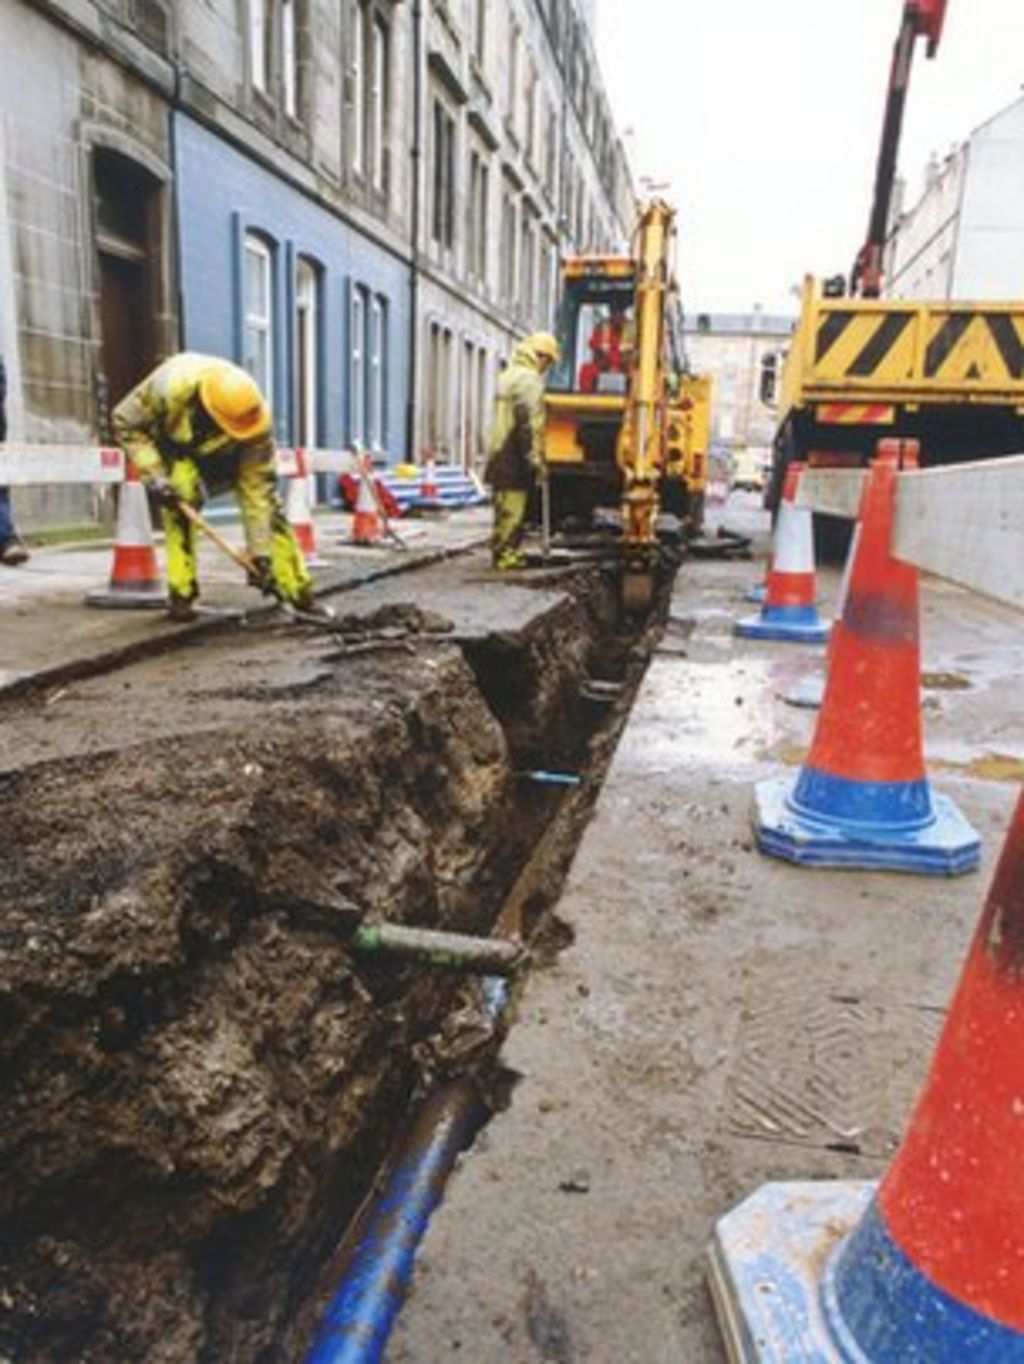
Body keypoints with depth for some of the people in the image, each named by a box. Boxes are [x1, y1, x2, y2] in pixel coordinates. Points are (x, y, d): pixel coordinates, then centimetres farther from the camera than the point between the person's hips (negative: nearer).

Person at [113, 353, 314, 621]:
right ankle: (181, 595, -20)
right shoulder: (171, 386, -40)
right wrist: (154, 476, -34)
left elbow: (255, 487, -30)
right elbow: (125, 422, -24)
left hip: (226, 454, 2)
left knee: (267, 499, -9)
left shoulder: (257, 426, -35)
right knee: (182, 496, -29)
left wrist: (260, 553, -30)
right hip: (174, 446, -1)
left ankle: (298, 592, 3)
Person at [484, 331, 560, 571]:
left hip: (501, 454, 10)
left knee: (506, 507, 14)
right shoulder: (529, 380, -13)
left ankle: (504, 551, 21)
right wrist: (535, 458, -18)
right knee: (512, 508, -5)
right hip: (515, 458, -10)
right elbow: (529, 423, -20)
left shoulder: (509, 375, 19)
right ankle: (505, 554, -1)